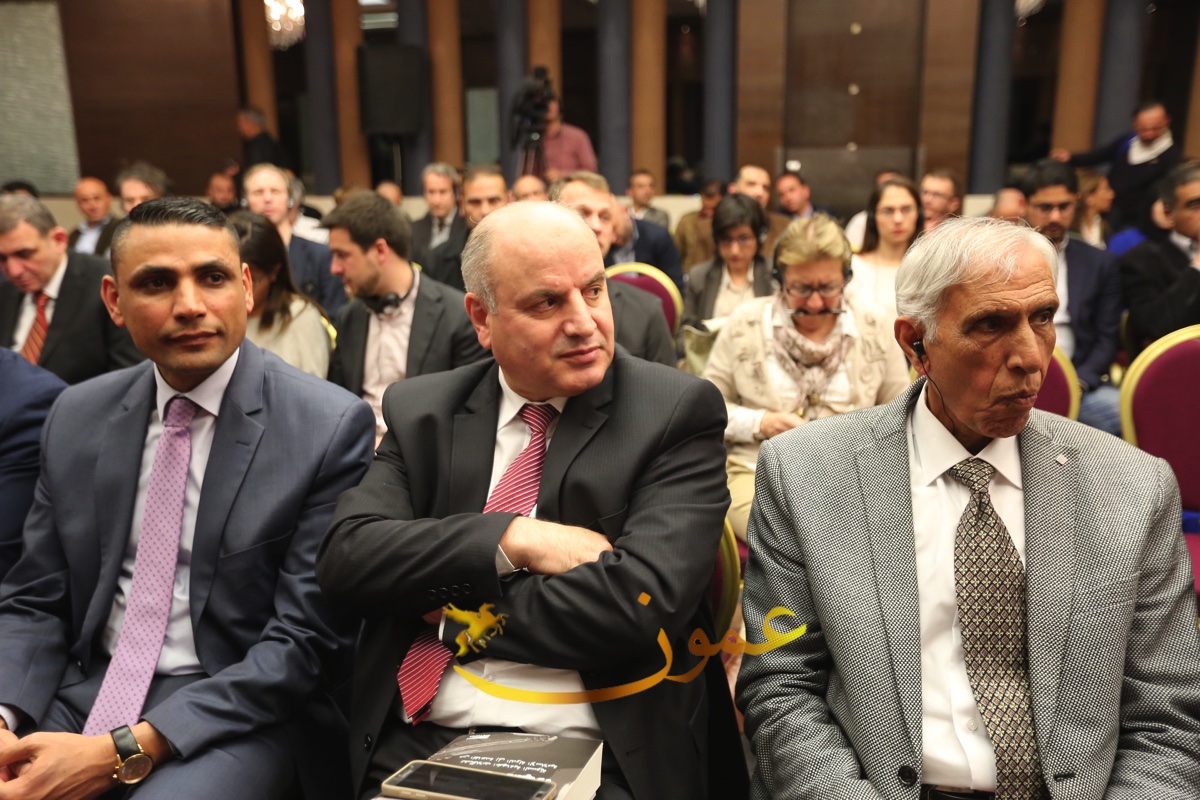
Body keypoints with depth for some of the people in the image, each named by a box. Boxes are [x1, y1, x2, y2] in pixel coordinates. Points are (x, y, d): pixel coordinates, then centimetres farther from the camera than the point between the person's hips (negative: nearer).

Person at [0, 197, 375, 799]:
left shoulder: (332, 426, -13)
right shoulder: (76, 416, 4)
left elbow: (306, 641, -14)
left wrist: (127, 751, -19)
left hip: (239, 709, -4)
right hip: (84, 692, 5)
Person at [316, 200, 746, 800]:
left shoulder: (680, 413, -3)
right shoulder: (420, 412, 10)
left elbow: (639, 602, -13)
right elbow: (345, 558, -1)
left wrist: (454, 609, -4)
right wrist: (515, 538, -12)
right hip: (416, 746, 3)